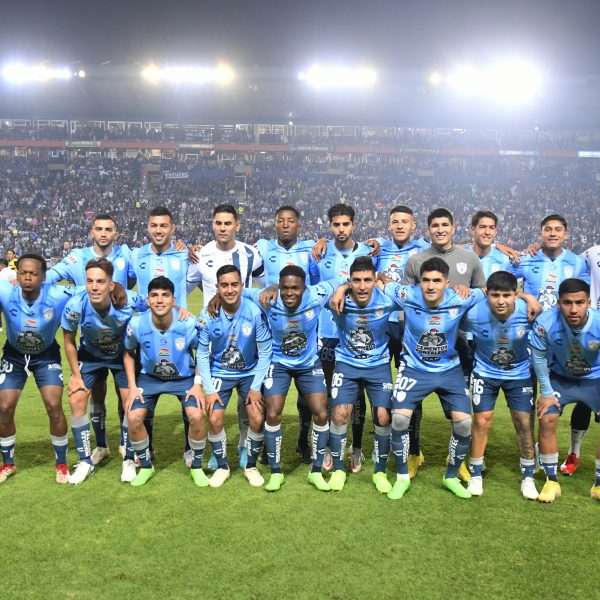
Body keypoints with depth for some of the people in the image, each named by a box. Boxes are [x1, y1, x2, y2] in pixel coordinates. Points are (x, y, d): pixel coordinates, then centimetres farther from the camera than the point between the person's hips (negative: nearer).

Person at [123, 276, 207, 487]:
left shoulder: (189, 324, -24)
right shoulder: (136, 325, -21)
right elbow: (128, 354, 0)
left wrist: (198, 384, -13)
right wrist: (132, 386, -7)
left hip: (184, 377, -1)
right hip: (149, 377, 2)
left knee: (196, 416, -23)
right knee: (133, 417, -16)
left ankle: (196, 467, 3)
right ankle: (146, 466, 10)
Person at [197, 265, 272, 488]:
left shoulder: (255, 312, -20)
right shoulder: (208, 314, -17)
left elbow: (265, 351, -12)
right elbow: (202, 354, -8)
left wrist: (256, 387, -12)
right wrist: (209, 390, -11)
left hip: (250, 373, 0)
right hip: (220, 373, 0)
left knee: (257, 419, -12)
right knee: (215, 420, -12)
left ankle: (251, 466, 13)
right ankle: (222, 467, 13)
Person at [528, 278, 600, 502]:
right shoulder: (545, 323, -33)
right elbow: (538, 357, -15)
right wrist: (546, 393, -10)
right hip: (560, 377, 0)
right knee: (547, 420, -11)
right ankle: (551, 481, 7)